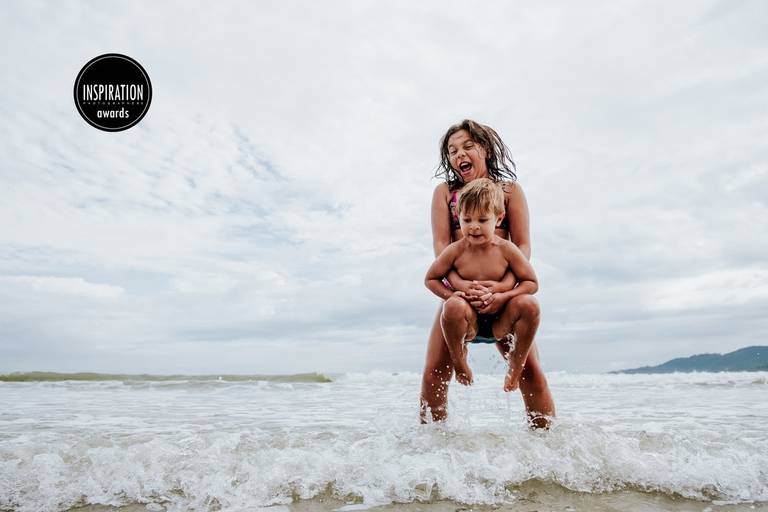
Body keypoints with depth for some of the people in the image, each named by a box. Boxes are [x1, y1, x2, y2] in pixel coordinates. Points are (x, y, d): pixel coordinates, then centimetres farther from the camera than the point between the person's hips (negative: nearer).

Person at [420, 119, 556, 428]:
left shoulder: (510, 189, 9)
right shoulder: (444, 192, 11)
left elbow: (523, 246, -1)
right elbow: (440, 246, -1)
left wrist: (504, 288, -19)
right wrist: (461, 285, -20)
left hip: (502, 290, 0)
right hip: (458, 290, 1)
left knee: (532, 374, -7)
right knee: (433, 376, -8)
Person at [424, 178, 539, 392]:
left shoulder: (506, 250, -8)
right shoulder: (455, 251, -8)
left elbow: (532, 283, -3)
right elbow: (431, 279, 4)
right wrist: (450, 295, -15)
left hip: (500, 321, 1)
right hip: (469, 322, -1)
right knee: (454, 306, -34)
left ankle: (515, 369, -6)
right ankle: (460, 365, -6)